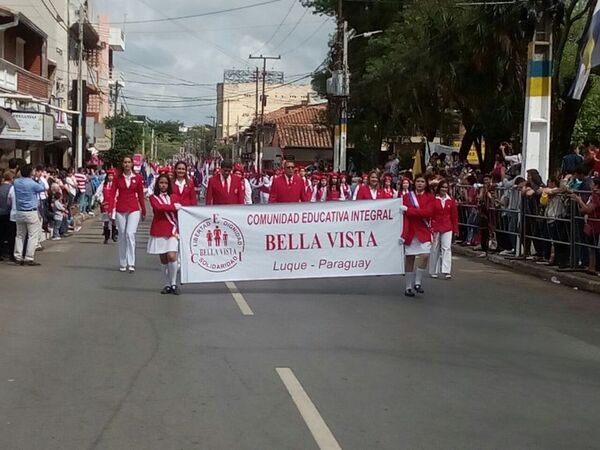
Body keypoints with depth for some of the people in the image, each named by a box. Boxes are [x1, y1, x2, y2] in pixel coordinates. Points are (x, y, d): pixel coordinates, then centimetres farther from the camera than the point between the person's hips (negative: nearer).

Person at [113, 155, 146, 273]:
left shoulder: (138, 178, 3)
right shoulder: (117, 178, 4)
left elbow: (141, 195, 8)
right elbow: (113, 194, 2)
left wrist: (144, 211, 10)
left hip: (134, 209, -1)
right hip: (120, 210, 1)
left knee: (130, 234, -16)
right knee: (122, 236, 6)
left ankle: (131, 263, -16)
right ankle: (122, 264, 15)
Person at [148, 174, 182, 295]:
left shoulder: (173, 197, 9)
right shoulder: (153, 197, 4)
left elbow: (178, 213, 6)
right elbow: (158, 207, -16)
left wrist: (176, 229, -5)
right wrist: (174, 207, -11)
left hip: (172, 230, 0)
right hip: (159, 231, 0)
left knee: (171, 256, -14)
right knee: (163, 259, 4)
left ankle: (173, 284, -3)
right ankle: (167, 284, 16)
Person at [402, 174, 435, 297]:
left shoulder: (430, 198, 4)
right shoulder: (407, 197, 5)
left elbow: (428, 212, -13)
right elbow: (405, 215, -2)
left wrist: (410, 210, -15)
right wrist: (403, 233, -11)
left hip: (424, 232, 0)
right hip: (410, 232, 0)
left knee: (425, 255, -16)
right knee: (409, 259, 3)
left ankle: (418, 282, 0)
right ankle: (409, 287, 13)